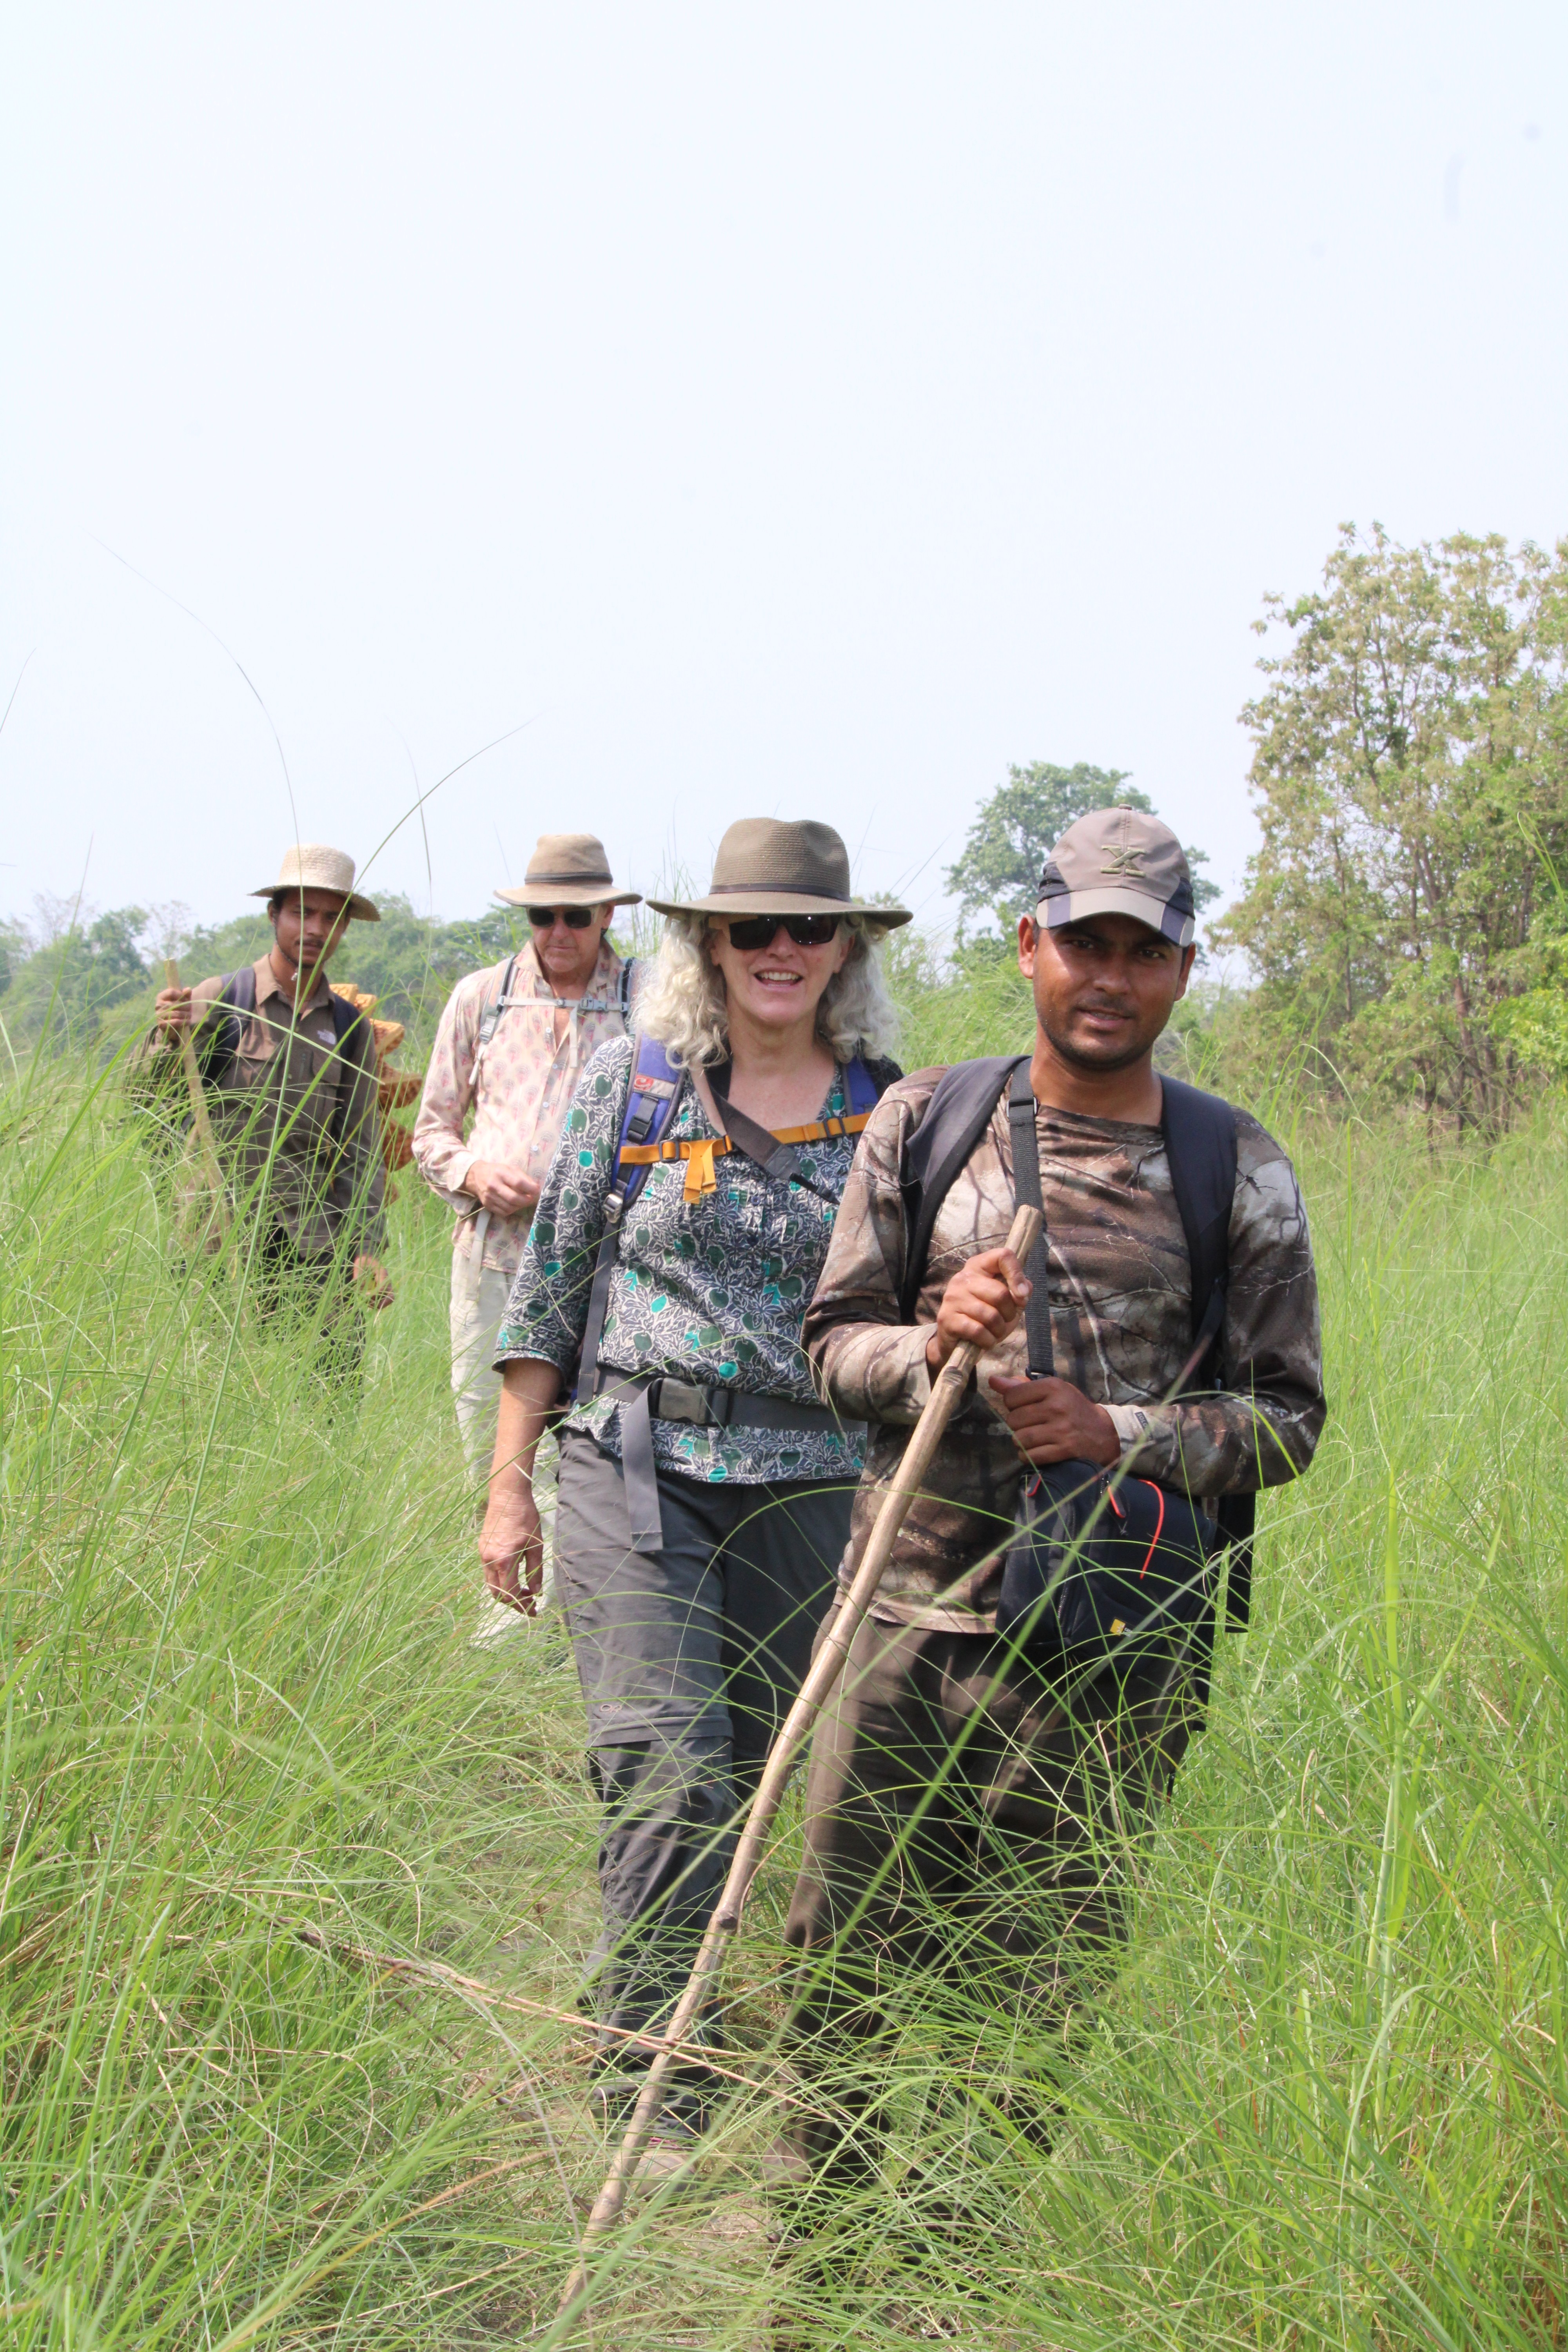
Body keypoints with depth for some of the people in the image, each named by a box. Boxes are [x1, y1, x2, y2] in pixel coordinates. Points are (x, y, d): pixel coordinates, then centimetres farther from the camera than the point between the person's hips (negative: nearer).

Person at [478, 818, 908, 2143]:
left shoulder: (892, 1113, 4)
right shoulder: (634, 1083, 2)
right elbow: (551, 1286, 5)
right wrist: (509, 1483, 3)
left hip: (814, 1486, 2)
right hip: (638, 1469, -2)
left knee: (790, 1779, 9)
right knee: (667, 1775, -11)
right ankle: (646, 2082, -1)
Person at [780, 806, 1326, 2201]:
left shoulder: (1237, 1171, 2)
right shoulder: (925, 1124, 6)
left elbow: (1288, 1417, 4)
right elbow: (834, 1342, 9)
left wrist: (1120, 1435, -13)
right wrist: (932, 1346, -13)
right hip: (911, 1611, 1)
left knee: (1034, 1983, 6)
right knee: (849, 1954, 7)